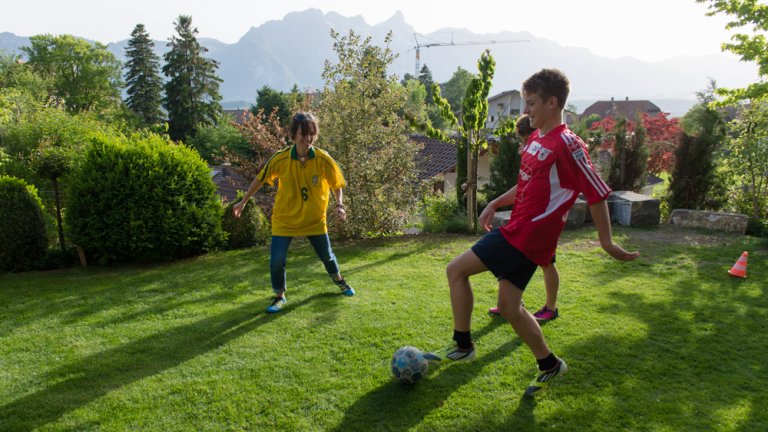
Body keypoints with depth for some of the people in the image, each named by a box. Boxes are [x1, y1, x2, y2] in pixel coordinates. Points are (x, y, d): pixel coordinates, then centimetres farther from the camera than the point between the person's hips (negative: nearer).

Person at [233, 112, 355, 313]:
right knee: (277, 260, -8)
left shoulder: (323, 159, -18)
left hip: (315, 219, 1)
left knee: (326, 255, 15)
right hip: (285, 219, -1)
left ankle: (339, 280, 47)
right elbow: (260, 178, -3)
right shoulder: (281, 159, -19)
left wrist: (339, 206, -22)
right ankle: (279, 296, 18)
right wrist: (243, 201, 2)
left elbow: (337, 185, -5)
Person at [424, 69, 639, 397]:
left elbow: (597, 193, -13)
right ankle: (549, 366, 29)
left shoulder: (567, 145, -16)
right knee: (508, 305, 13)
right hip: (521, 229, 9)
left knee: (456, 270, -9)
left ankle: (462, 346, 5)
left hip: (528, 234, -9)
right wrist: (495, 204, 16)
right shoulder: (536, 138, 12)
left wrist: (606, 242, -8)